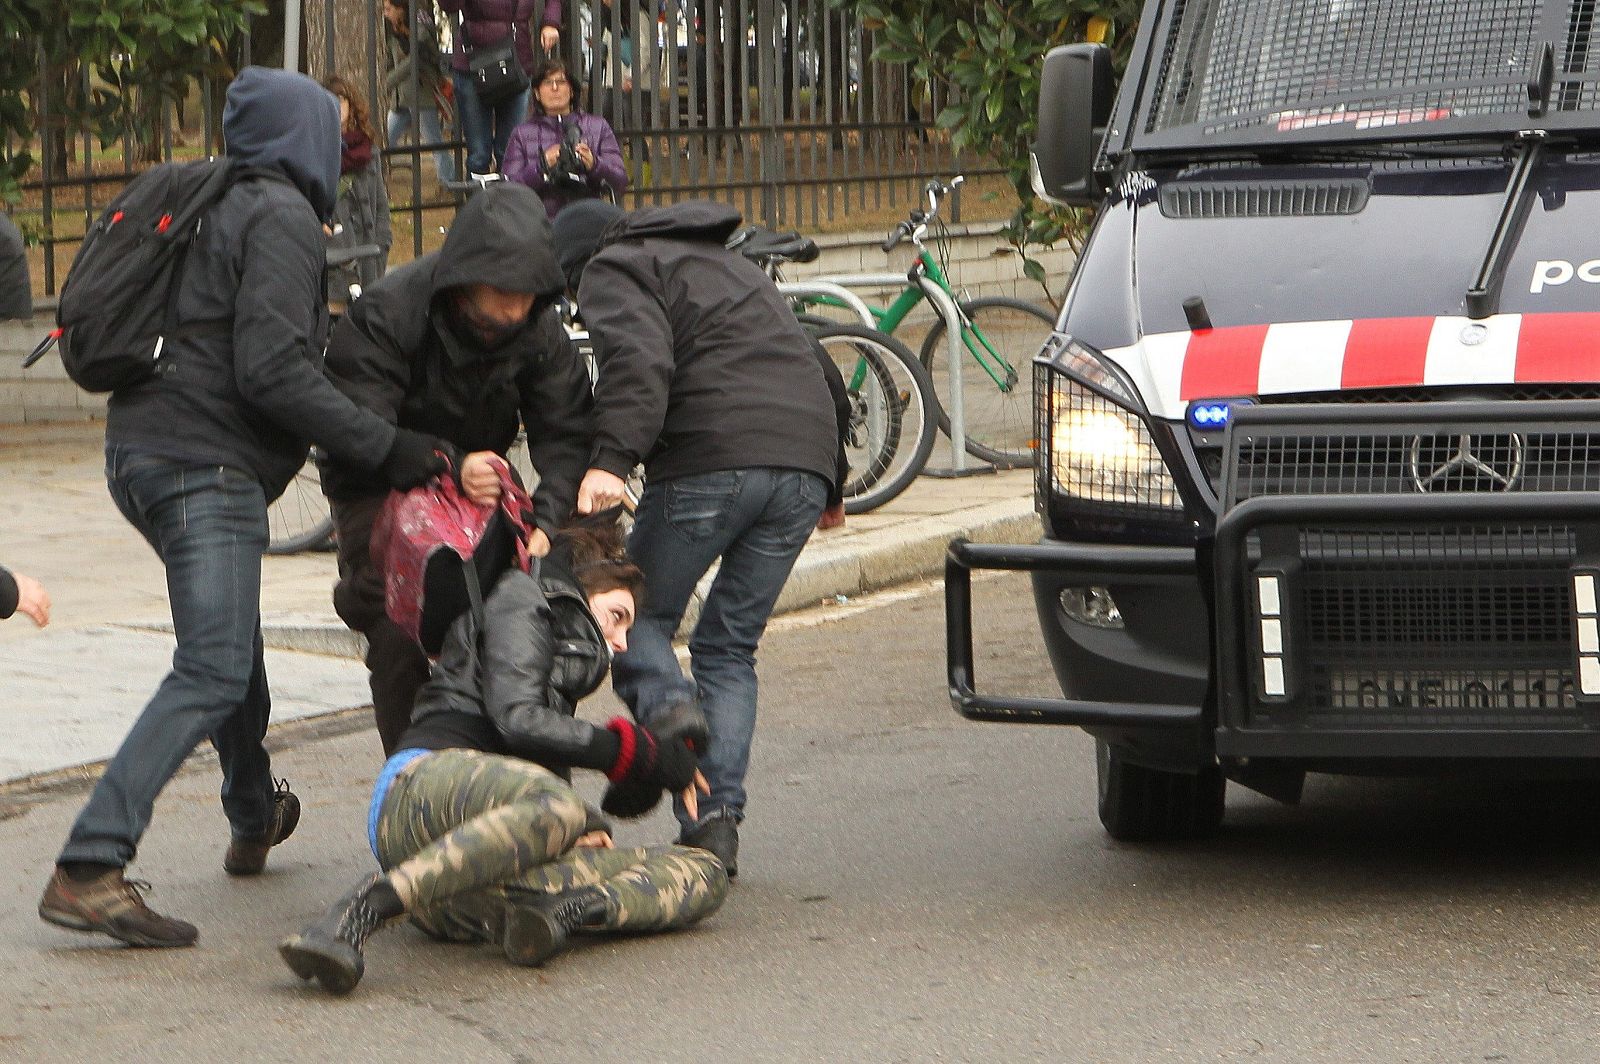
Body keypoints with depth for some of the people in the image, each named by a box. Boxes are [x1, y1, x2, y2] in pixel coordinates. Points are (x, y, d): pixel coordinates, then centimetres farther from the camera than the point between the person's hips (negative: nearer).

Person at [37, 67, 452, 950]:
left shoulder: (215, 206, 19)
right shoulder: (282, 218, -10)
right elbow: (271, 370, -20)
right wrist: (385, 449, -18)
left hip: (141, 451, 10)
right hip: (204, 467, -10)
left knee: (229, 644, 28)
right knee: (212, 672, -17)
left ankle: (254, 820, 48)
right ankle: (88, 870, -29)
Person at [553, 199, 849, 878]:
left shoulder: (613, 269, 10)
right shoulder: (733, 267, 34)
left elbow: (638, 359, -12)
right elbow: (820, 371, 37)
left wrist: (612, 458, -24)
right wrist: (831, 485, 46)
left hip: (712, 460, -7)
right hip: (806, 464, 7)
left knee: (638, 617, 8)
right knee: (729, 646, 13)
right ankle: (718, 821, 2)